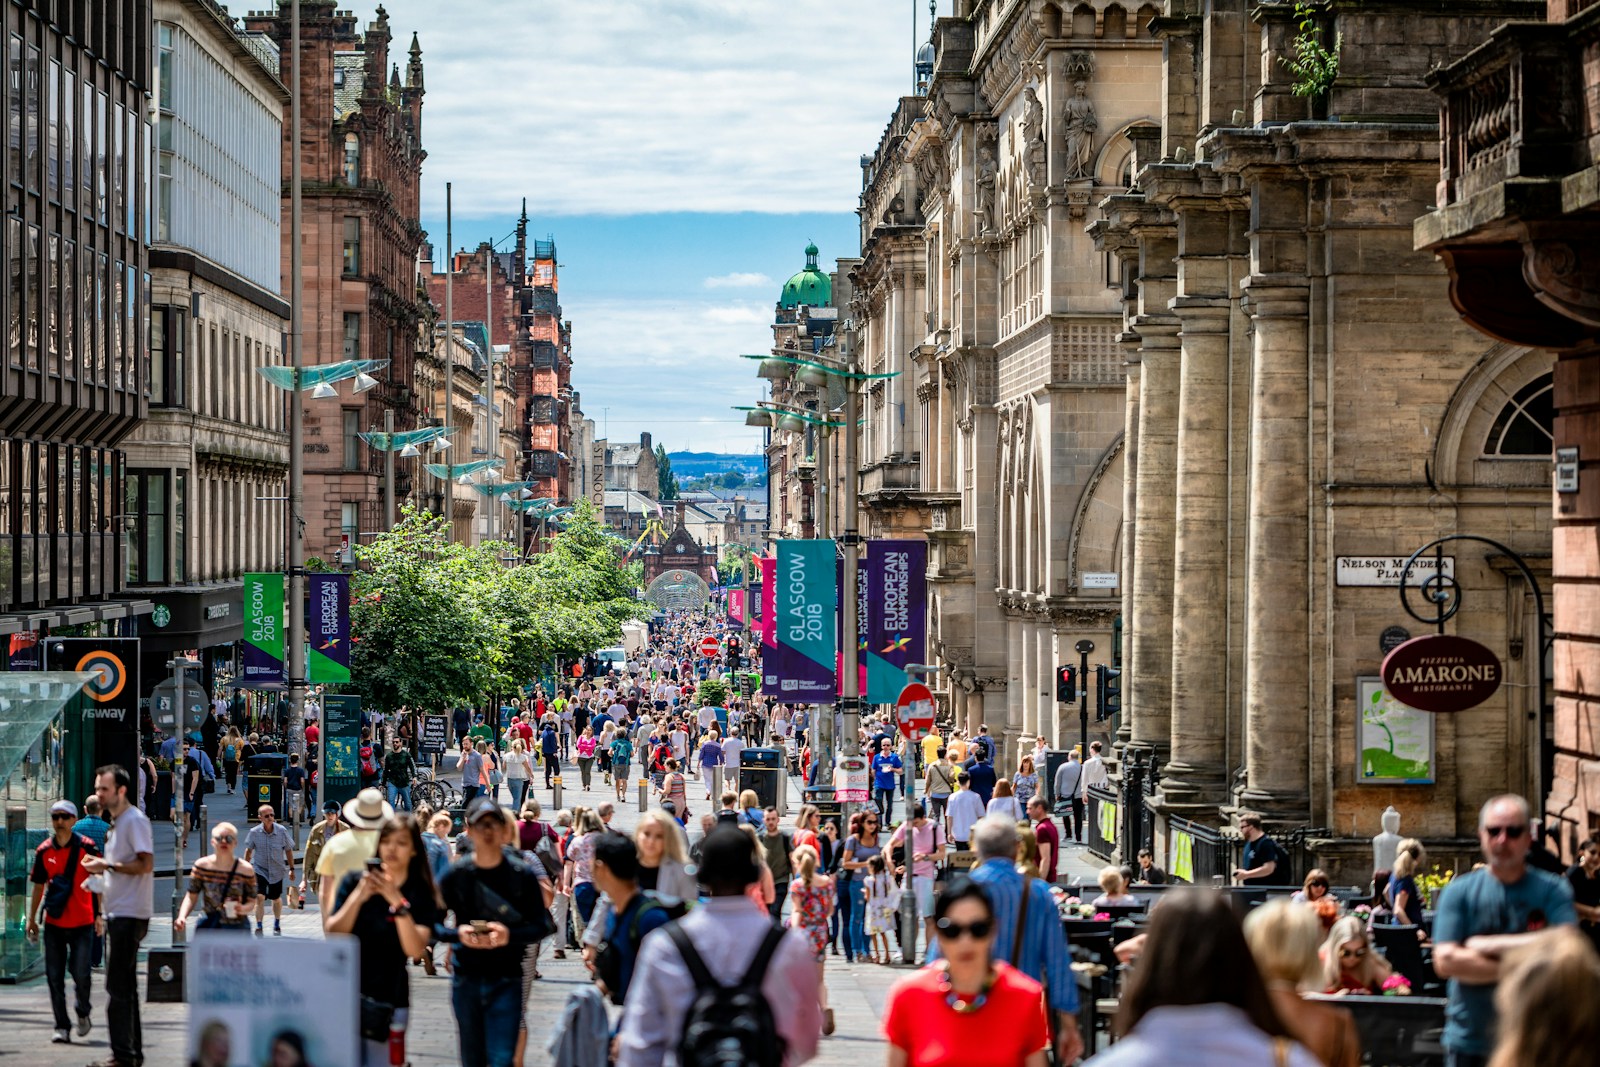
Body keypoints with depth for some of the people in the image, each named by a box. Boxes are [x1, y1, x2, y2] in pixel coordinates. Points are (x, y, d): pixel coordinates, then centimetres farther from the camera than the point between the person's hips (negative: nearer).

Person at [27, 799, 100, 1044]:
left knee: (81, 973, -6)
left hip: (82, 923, -3)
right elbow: (39, 886, 13)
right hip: (54, 923, 3)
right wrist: (32, 919, 12)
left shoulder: (86, 847, -5)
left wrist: (99, 914, -4)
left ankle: (83, 1013, 22)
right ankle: (62, 1027, 8)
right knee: (54, 977, 1)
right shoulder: (44, 851, 4)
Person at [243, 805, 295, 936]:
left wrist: (292, 869, 4)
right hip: (259, 869, -1)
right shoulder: (254, 832, -13)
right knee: (260, 897, -19)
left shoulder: (282, 831, -12)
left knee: (276, 899, 16)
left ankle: (277, 926, 38)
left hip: (277, 870, 1)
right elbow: (248, 850, 3)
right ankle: (258, 927, -12)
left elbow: (288, 850, 0)